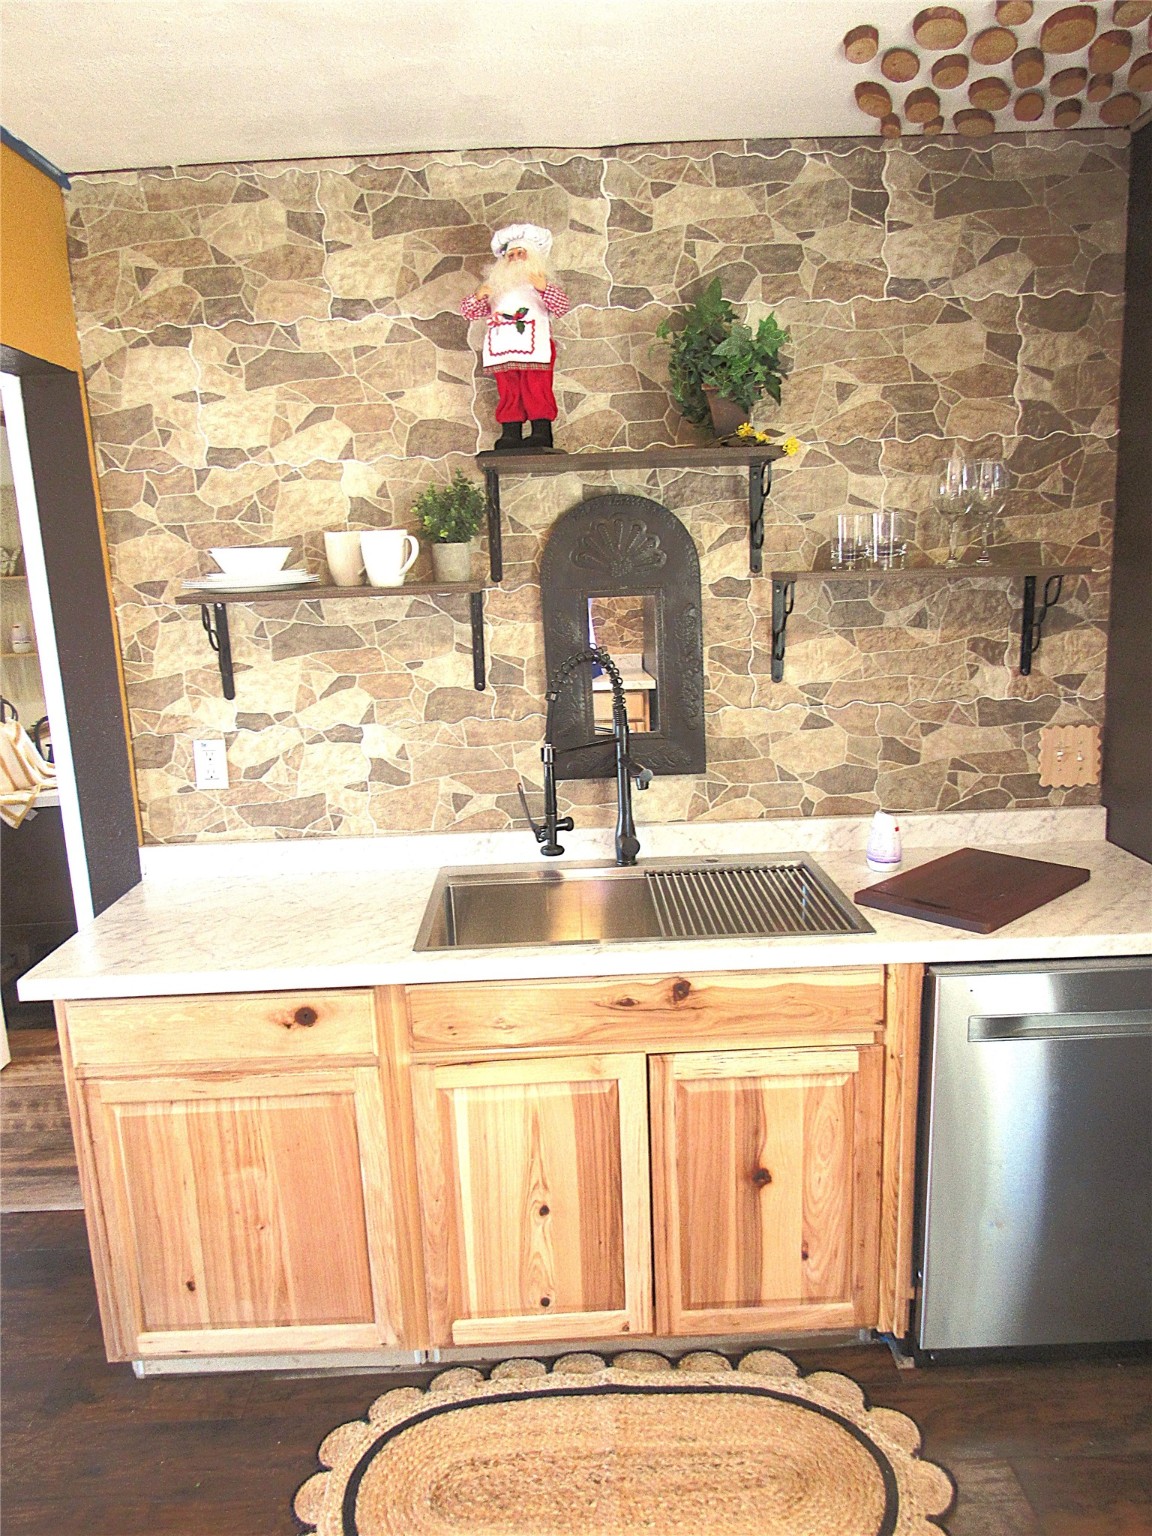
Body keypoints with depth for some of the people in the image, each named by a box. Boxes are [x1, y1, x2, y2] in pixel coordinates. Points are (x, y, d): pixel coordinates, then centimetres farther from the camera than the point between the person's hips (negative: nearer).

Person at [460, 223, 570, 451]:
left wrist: (544, 288, -16)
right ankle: (511, 434, 0)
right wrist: (478, 296, -1)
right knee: (508, 393, -1)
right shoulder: (496, 287, 24)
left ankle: (542, 433, -9)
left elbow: (563, 307, -2)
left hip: (534, 347, -3)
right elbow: (468, 312, 19)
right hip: (502, 350, 3)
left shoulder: (541, 284, 16)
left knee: (536, 390, -9)